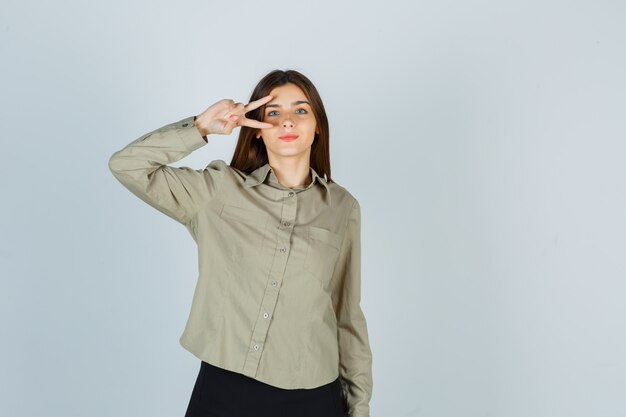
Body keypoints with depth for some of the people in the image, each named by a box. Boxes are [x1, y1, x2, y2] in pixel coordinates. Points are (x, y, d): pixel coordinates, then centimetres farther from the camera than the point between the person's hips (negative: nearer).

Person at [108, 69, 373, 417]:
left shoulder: (343, 208, 1)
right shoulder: (218, 190, -2)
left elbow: (347, 315, 5)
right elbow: (126, 165, -5)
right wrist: (201, 128, -11)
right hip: (223, 389, 0)